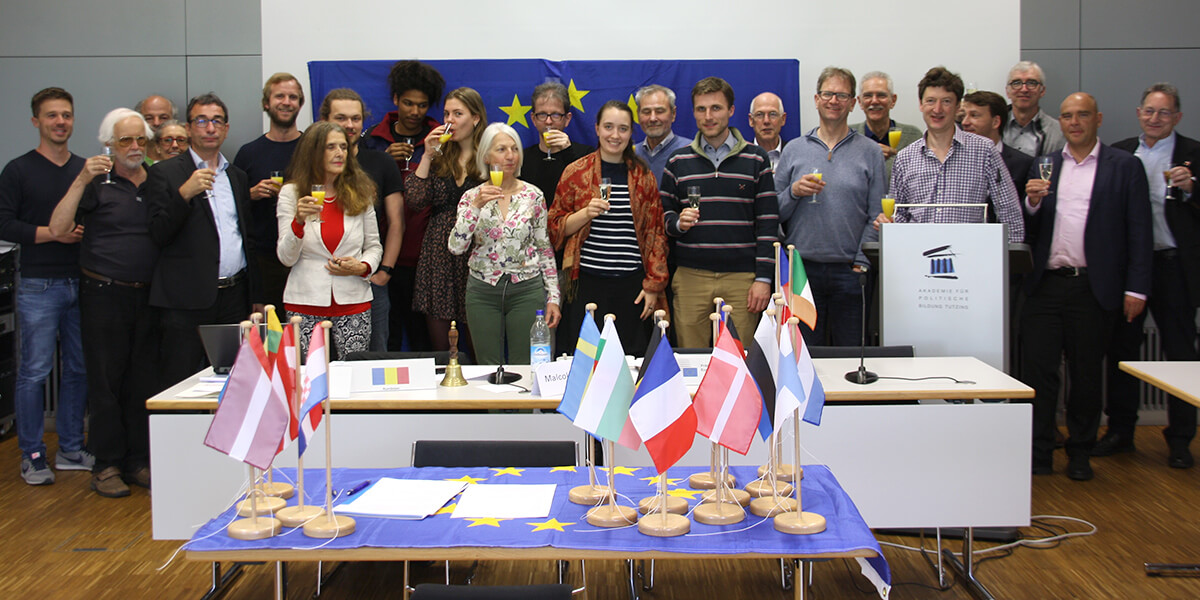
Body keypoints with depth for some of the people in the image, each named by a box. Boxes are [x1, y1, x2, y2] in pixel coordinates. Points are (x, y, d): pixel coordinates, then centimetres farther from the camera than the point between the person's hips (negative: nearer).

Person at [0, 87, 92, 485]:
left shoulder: (86, 170, 13)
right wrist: (52, 233, -16)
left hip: (81, 284, 4)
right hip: (38, 286, -4)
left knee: (79, 369, 8)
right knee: (34, 371, -2)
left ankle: (71, 450, 19)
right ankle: (32, 456, 9)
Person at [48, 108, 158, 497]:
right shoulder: (98, 183, -3)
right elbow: (57, 228, -15)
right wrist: (81, 180, -22)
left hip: (147, 295, 4)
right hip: (104, 294, -4)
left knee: (143, 381, 8)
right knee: (105, 380, 1)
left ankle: (138, 461, 17)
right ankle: (106, 465, 10)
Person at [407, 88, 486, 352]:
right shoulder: (440, 157, 11)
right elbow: (416, 200, -2)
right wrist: (427, 155, -3)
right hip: (438, 254, 4)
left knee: (476, 347, 3)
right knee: (438, 346, 7)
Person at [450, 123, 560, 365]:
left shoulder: (533, 195, 1)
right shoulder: (472, 196, 1)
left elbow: (545, 248, 4)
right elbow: (456, 247, -10)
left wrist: (553, 297, 1)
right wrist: (476, 206, -20)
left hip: (527, 289, 0)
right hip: (483, 291, 1)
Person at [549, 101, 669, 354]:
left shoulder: (643, 176, 9)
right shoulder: (576, 172, 4)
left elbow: (655, 233, 10)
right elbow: (555, 226, 6)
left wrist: (653, 285, 4)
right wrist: (586, 213, -13)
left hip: (632, 285, 1)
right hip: (588, 283, -1)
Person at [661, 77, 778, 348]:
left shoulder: (756, 159, 6)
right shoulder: (678, 162, 10)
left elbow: (767, 223, 3)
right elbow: (663, 215, 13)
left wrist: (763, 278, -4)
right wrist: (678, 223, -11)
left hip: (741, 278, -1)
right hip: (690, 277, 1)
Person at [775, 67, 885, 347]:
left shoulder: (869, 152, 7)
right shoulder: (794, 150, 9)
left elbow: (876, 216, 3)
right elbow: (774, 213, 8)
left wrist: (862, 262, -6)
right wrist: (794, 192, -10)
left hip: (849, 272, 0)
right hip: (802, 269, 1)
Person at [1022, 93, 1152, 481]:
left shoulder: (1125, 167, 4)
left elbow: (1139, 232, 1)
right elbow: (1028, 230, 11)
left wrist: (1136, 288, -5)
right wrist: (1032, 203, -9)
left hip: (1092, 288, -2)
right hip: (1045, 285, 2)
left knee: (1086, 373, 7)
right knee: (1037, 370, -1)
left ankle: (1080, 454, 21)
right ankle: (1039, 454, 10)